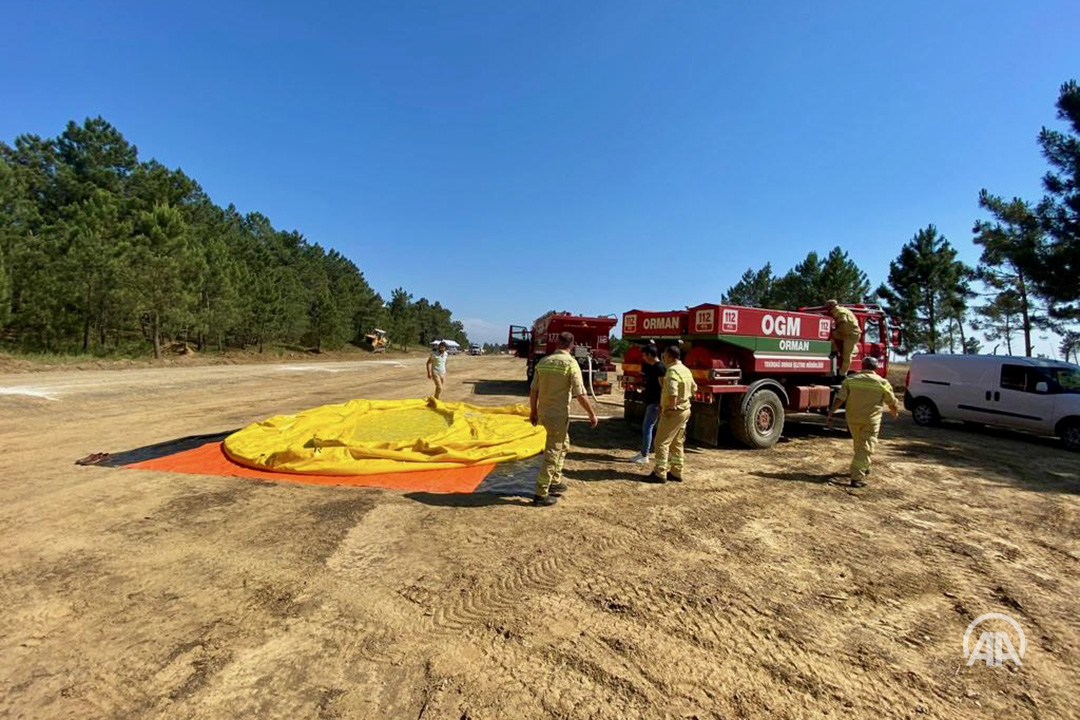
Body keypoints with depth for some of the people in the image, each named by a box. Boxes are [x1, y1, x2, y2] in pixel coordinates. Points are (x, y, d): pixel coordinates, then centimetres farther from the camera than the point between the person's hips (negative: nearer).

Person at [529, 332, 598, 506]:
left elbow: (533, 390, 7)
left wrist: (533, 411, 18)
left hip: (543, 413, 7)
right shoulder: (571, 363, -13)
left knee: (563, 444, 25)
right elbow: (580, 394, -15)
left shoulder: (543, 361, 5)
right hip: (559, 415, -7)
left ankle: (555, 482, 31)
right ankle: (541, 494, 7)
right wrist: (592, 414, -4)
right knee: (552, 454, 2)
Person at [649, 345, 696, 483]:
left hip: (673, 412, -9)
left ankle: (660, 473, -1)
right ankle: (676, 472, 23)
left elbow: (672, 391, -34)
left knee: (662, 442, -3)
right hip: (685, 410, 9)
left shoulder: (672, 370, -19)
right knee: (677, 443, 17)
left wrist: (671, 406, -23)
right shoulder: (686, 370, 11)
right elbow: (694, 388, 22)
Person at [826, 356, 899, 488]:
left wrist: (830, 416, -9)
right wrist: (894, 412, 29)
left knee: (858, 445, 21)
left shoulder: (850, 379, -2)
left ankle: (864, 469, 40)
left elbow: (839, 399, -10)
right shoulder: (882, 382, -4)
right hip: (871, 420, -2)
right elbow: (892, 403, 7)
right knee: (866, 448, 0)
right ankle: (857, 478, -8)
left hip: (852, 418, 3)